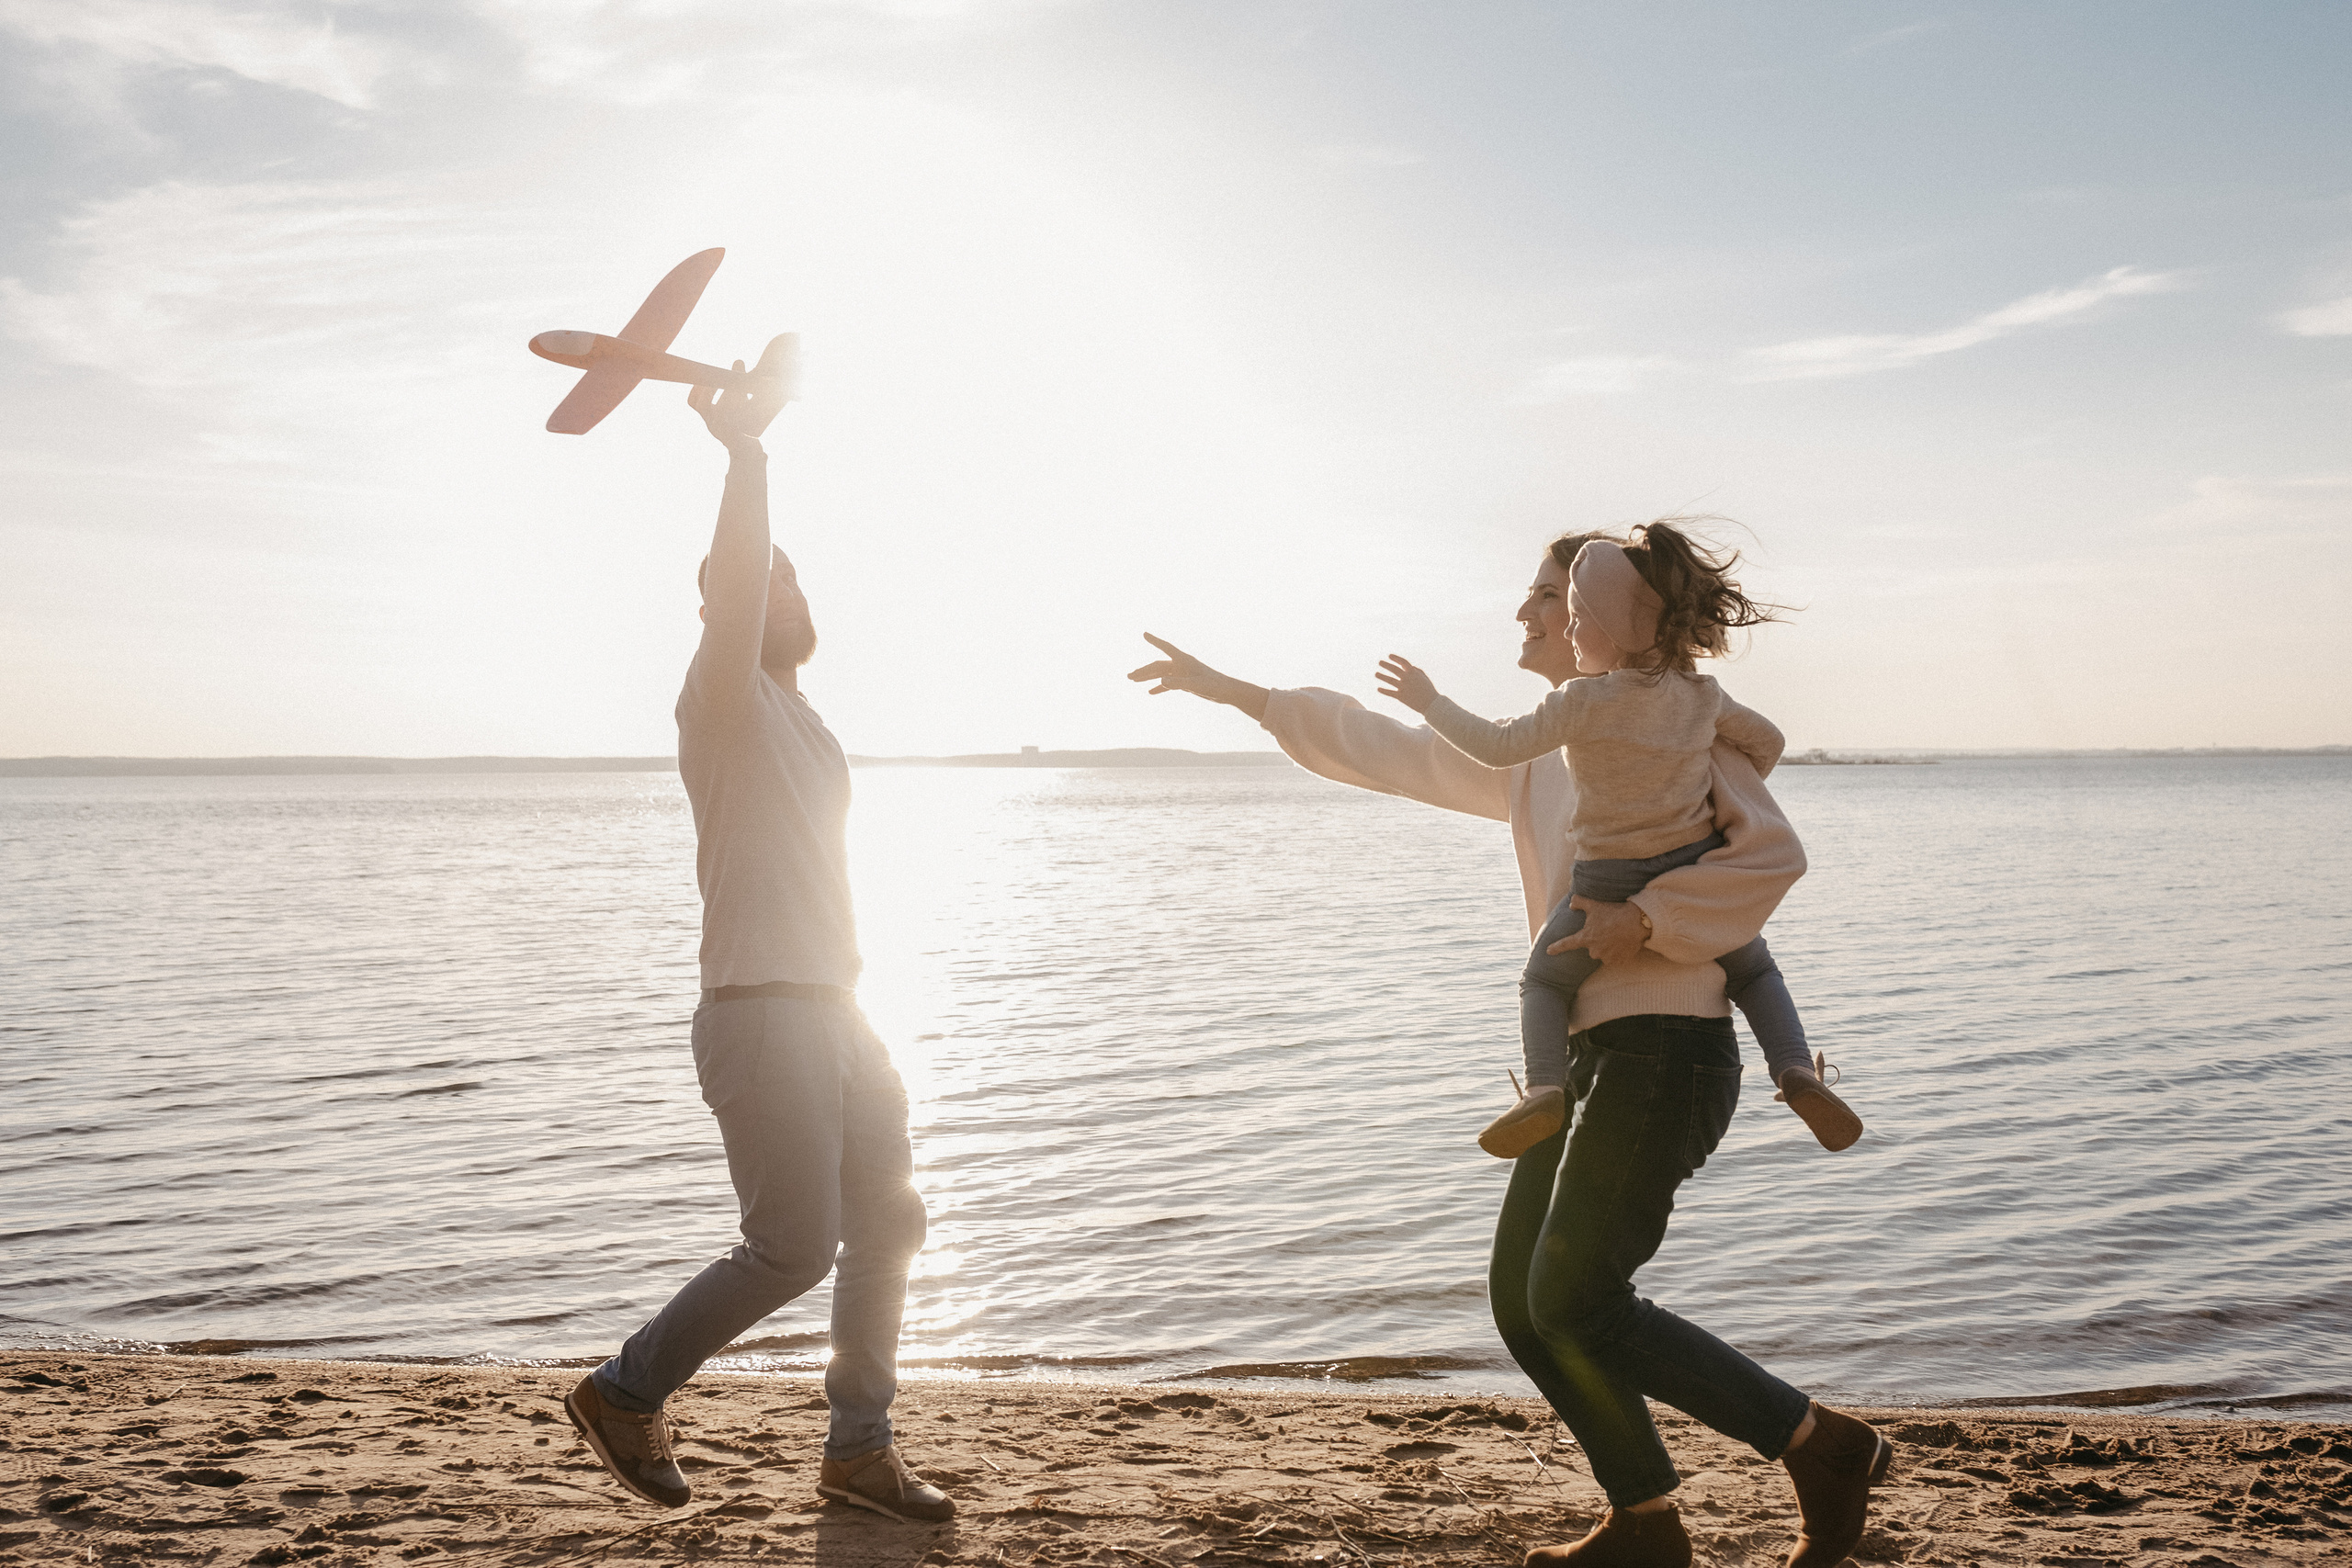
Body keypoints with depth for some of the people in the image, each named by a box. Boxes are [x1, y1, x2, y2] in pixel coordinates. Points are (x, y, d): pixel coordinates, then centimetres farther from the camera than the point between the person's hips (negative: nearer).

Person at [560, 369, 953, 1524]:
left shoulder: (803, 723, 19)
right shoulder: (724, 704, -6)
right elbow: (736, 580, -25)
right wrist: (744, 453, -25)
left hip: (829, 1010, 9)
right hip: (759, 1015, -9)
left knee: (887, 1221, 10)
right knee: (794, 1247, -10)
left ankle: (859, 1449, 20)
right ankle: (625, 1392, 9)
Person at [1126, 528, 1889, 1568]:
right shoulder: (1535, 758, 18)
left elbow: (1773, 852, -15)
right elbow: (1391, 753, 23)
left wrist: (1648, 917, -23)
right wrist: (1238, 693, 23)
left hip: (1664, 1050, -9)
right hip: (1591, 1053, 9)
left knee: (1573, 1304, -11)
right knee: (1522, 1300, 6)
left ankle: (1824, 1448, 0)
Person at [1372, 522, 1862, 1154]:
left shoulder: (1583, 703, -14)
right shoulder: (1703, 694, 2)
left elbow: (1498, 746, -12)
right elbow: (1766, 741, 15)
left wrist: (1430, 701, 0)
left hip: (1611, 885, -3)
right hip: (1697, 873, 4)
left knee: (1544, 981, 19)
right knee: (1753, 971, 27)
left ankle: (1545, 1085, -6)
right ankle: (1795, 1070, 2)